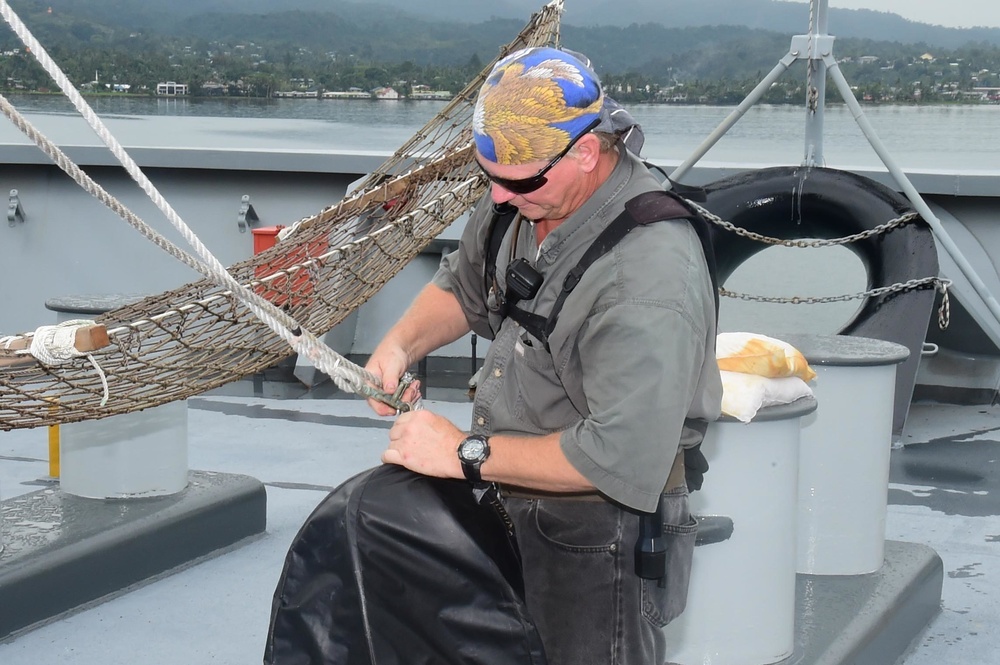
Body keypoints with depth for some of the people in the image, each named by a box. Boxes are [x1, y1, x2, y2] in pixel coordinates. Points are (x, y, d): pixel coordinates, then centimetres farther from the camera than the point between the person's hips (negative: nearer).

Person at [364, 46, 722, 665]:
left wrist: (466, 454, -26)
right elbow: (463, 285, 17)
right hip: (514, 514, 8)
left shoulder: (650, 275, -30)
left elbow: (621, 457, -34)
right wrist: (400, 344, -3)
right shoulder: (532, 194, -3)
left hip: (597, 543, -8)